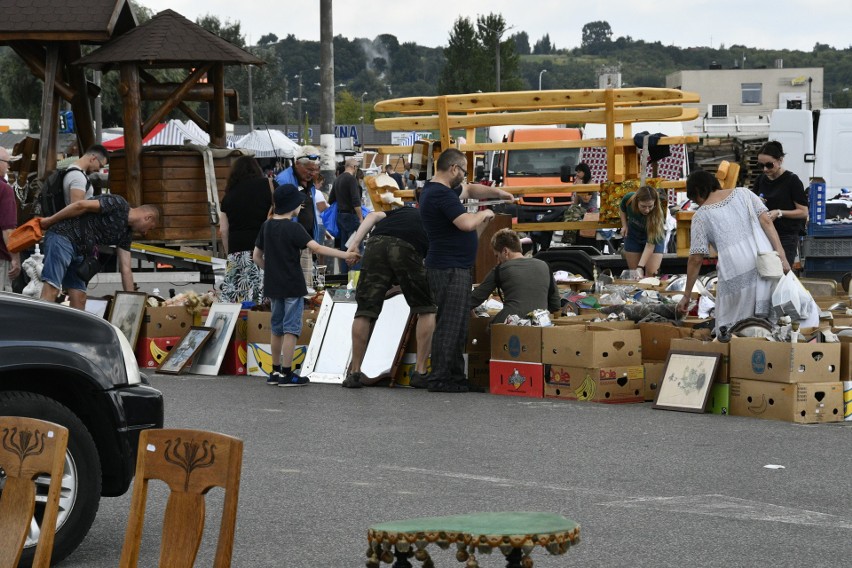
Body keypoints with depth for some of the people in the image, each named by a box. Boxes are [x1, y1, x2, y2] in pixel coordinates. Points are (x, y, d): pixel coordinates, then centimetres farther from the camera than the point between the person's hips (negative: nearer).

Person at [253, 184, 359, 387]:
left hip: (273, 285, 7)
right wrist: (345, 255, -24)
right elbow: (316, 248, -25)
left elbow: (257, 257, 10)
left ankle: (275, 371, 20)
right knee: (291, 329, -2)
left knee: (277, 328, 15)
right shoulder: (293, 228, -15)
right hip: (292, 286, -7)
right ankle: (287, 374, -3)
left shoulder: (267, 226, 6)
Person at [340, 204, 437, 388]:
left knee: (365, 311, 10)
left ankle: (354, 373, 14)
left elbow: (374, 216, 19)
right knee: (427, 309, 16)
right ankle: (420, 372, 13)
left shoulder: (404, 211, 39)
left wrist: (355, 242, 10)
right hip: (407, 249, -3)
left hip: (376, 243, 3)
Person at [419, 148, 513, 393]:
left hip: (456, 269, 11)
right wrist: (484, 214, -6)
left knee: (458, 326, 13)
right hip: (449, 269, -11)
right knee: (449, 326, -9)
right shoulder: (442, 194, -18)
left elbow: (470, 189, 31)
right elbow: (466, 223, -25)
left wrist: (496, 192, 19)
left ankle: (456, 376, 17)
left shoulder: (438, 189, 16)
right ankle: (440, 379, -8)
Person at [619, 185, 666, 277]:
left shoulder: (657, 215, -37)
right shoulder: (628, 199, -29)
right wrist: (624, 226, -12)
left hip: (654, 238, -3)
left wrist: (640, 267, -42)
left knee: (651, 273, -14)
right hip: (633, 236, 3)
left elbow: (650, 244, -36)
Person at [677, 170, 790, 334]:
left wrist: (686, 295, 12)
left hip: (736, 275, -3)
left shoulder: (701, 215, 8)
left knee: (728, 326, 5)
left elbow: (696, 259, 5)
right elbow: (766, 221, 4)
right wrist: (781, 255, 2)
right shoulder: (743, 193, 16)